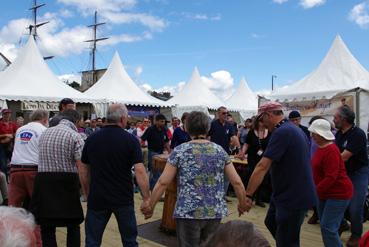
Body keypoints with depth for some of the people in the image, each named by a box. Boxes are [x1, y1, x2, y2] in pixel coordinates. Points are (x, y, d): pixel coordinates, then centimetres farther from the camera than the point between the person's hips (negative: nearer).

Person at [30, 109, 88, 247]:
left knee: (47, 227, 11)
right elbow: (81, 168, -15)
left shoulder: (44, 133, 11)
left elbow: (42, 159, 14)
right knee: (73, 226, 12)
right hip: (67, 183, -4)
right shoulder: (75, 136, -7)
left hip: (43, 180, 4)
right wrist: (87, 194, -11)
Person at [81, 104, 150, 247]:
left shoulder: (92, 139, 0)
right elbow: (140, 171, -17)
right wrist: (146, 198, -10)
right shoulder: (131, 140, -10)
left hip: (97, 198, 2)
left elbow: (85, 171, 6)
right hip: (123, 199, -2)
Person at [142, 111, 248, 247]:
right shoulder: (220, 151, 3)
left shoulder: (180, 151, -5)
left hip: (188, 212, -3)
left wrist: (150, 207, 3)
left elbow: (163, 183, -8)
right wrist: (242, 204, 17)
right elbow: (237, 182, 2)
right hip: (215, 211, 3)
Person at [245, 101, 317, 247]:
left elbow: (262, 167, -26)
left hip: (294, 197, -10)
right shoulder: (295, 129, 11)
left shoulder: (281, 132, -22)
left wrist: (247, 195, -24)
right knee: (271, 223, 24)